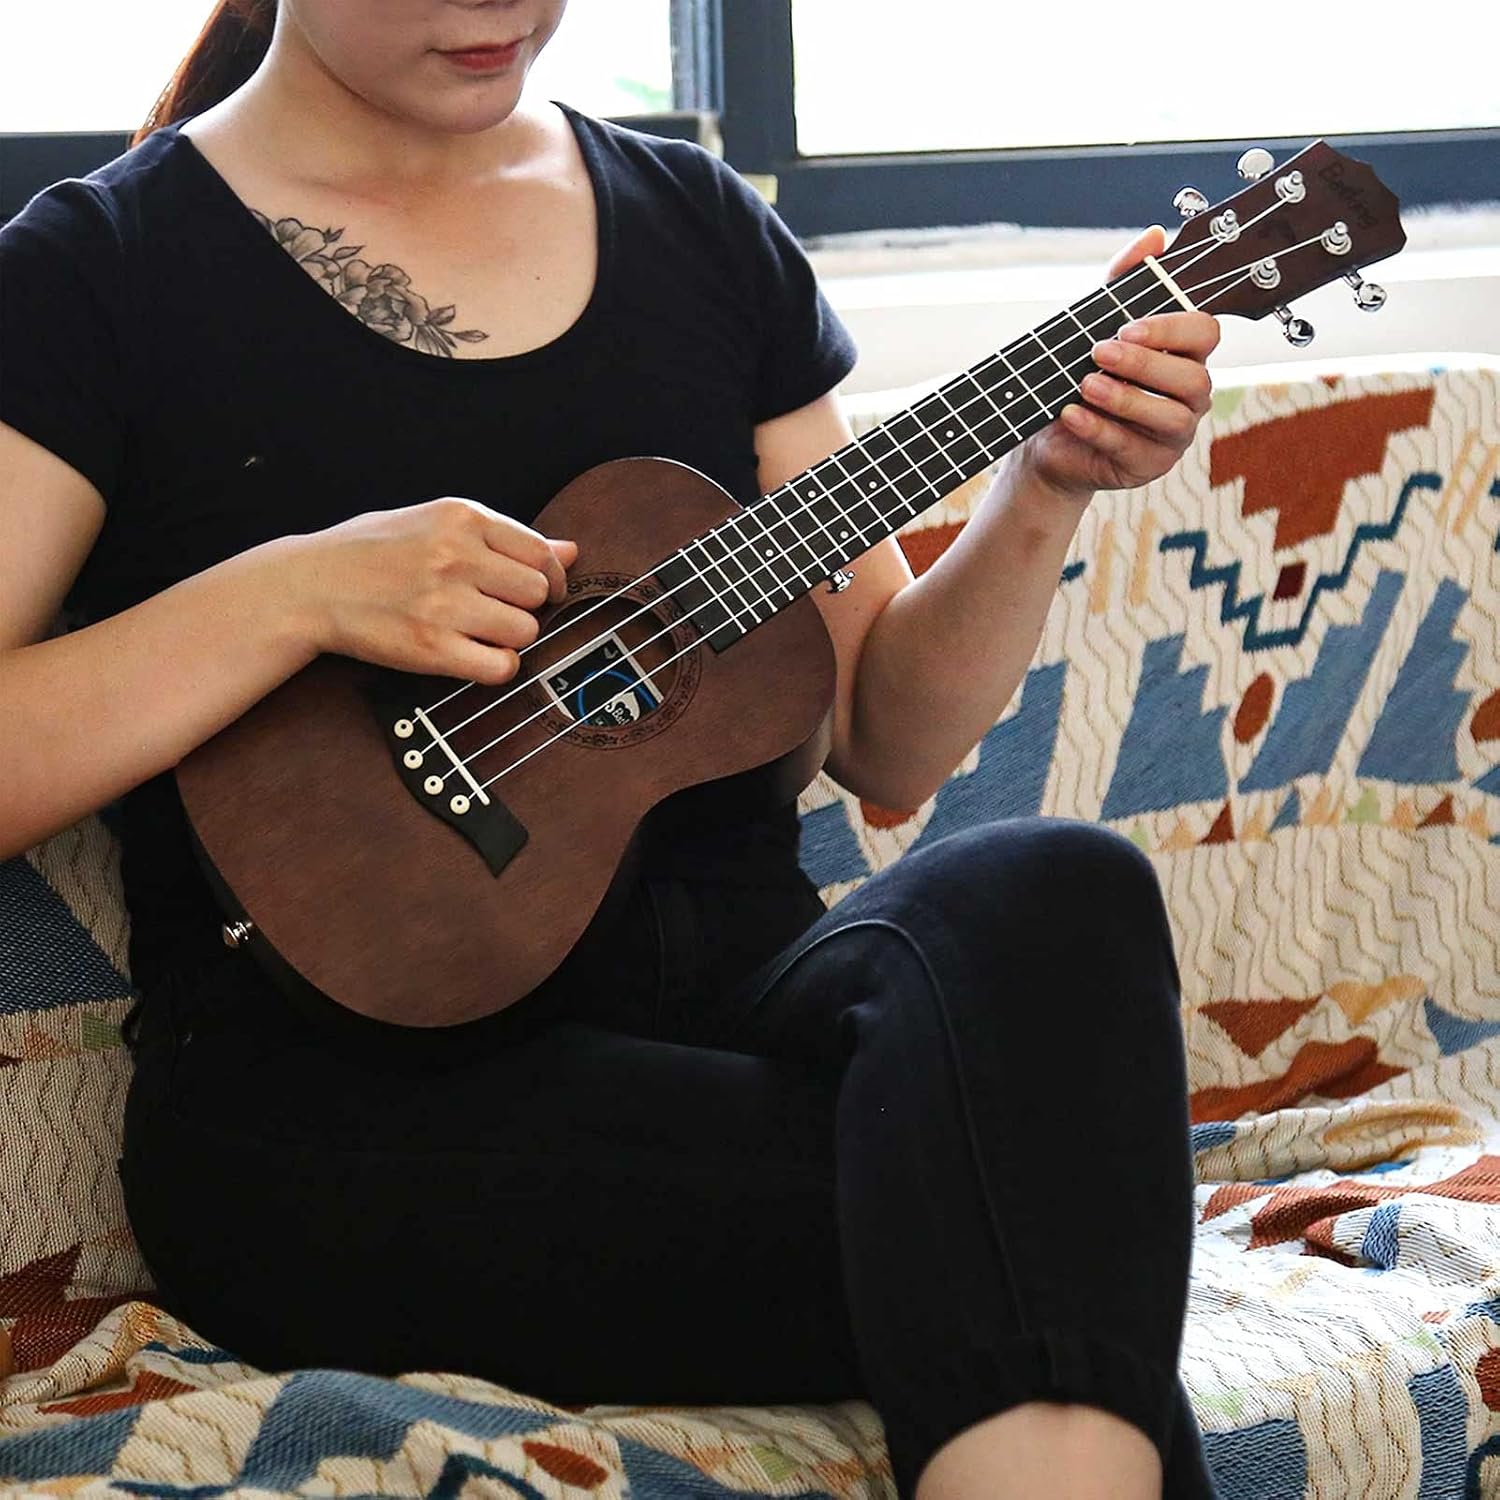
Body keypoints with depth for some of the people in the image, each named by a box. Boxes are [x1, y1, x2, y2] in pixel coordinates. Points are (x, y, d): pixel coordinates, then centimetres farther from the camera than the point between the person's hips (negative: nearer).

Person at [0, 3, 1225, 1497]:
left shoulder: (705, 228, 14)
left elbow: (879, 741, 16)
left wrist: (1044, 487, -1)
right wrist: (291, 595, -18)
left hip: (728, 979, 6)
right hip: (340, 1094, -5)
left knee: (1051, 898, -28)